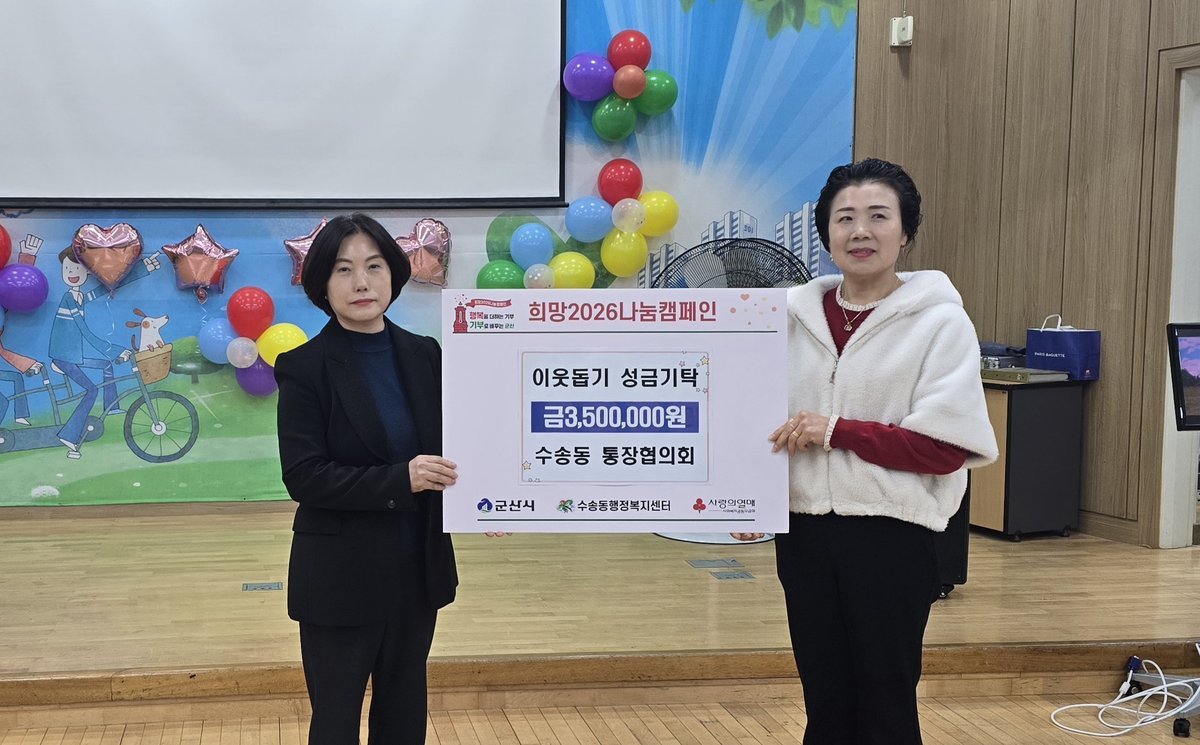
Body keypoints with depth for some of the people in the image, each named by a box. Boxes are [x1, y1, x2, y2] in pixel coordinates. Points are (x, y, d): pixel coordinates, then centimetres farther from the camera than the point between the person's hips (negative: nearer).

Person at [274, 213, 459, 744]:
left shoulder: (424, 356, 3)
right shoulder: (305, 368, -11)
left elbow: (447, 446, 9)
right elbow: (303, 477, -16)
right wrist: (400, 480, -26)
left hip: (419, 569, 5)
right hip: (342, 578, -4)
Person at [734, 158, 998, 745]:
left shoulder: (939, 321, -8)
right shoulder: (796, 312, 6)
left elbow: (947, 448, -14)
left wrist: (836, 431, -18)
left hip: (891, 538, -4)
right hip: (804, 532, 4)